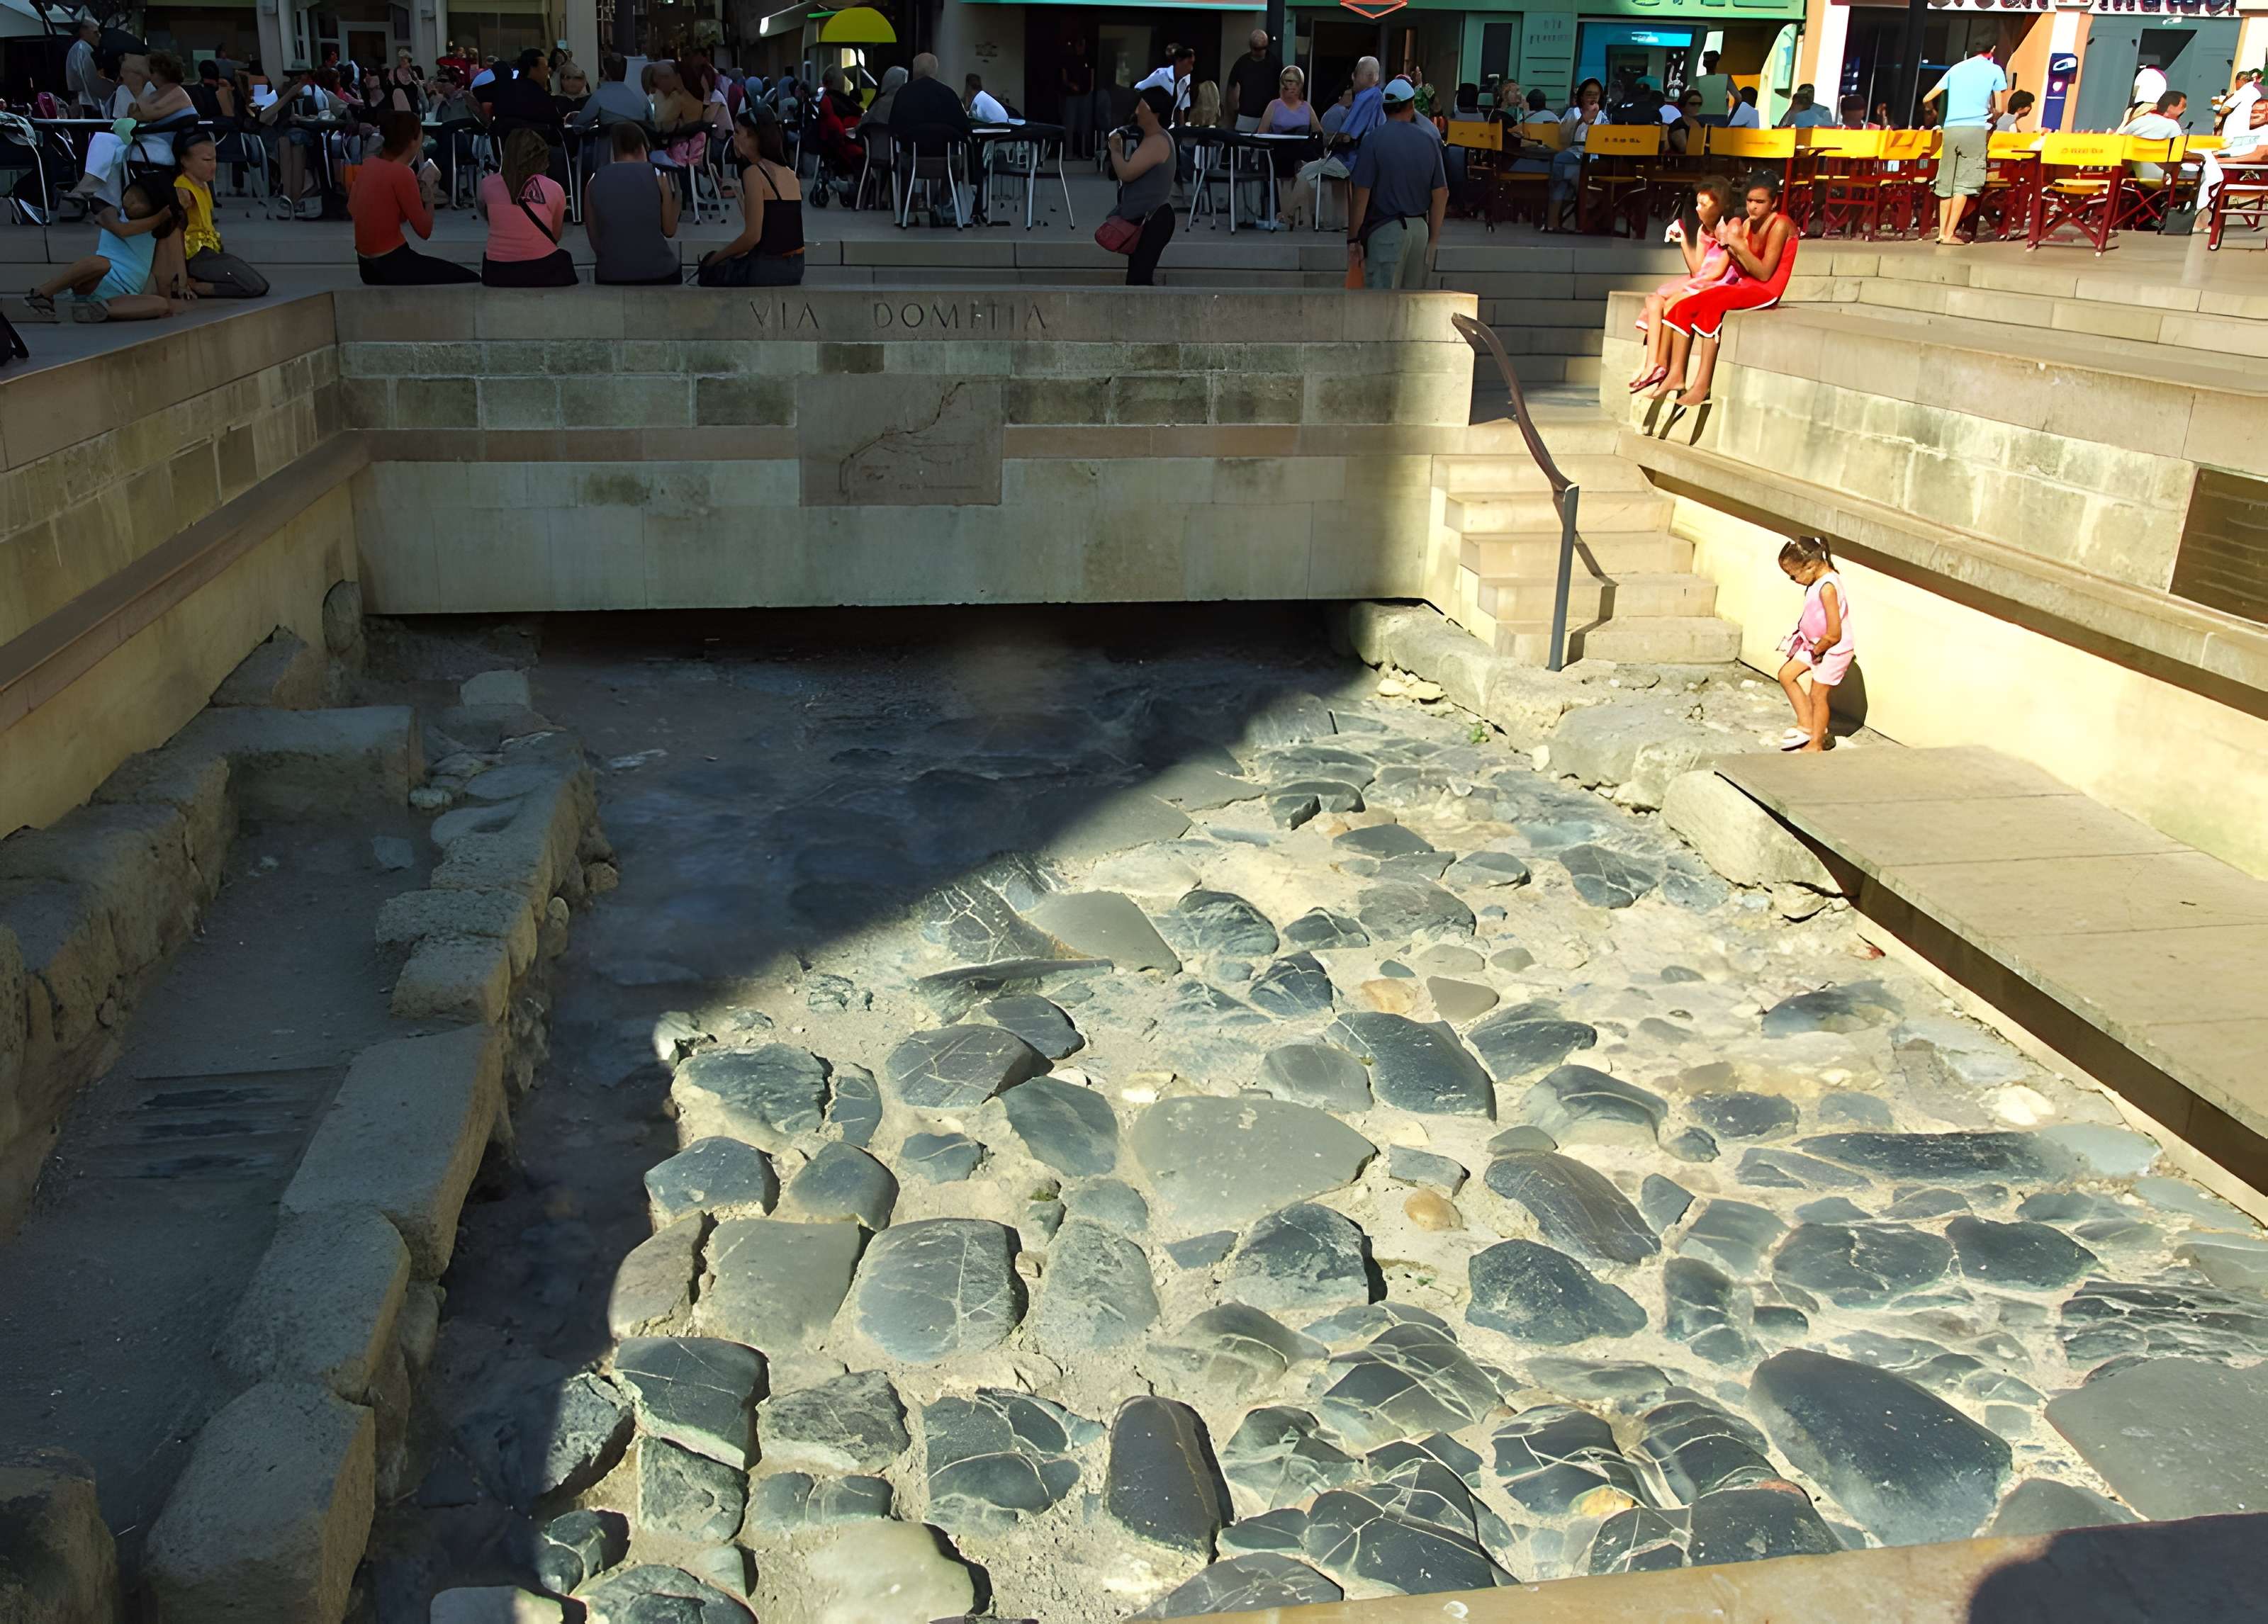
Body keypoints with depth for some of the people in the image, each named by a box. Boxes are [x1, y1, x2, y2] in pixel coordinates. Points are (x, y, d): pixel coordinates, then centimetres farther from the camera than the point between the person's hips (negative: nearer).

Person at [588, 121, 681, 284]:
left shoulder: (594, 182, 5)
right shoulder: (656, 175, 0)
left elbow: (594, 241, 6)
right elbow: (669, 230, 5)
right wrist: (674, 194, 17)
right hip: (658, 273, -2)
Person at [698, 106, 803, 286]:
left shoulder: (753, 172, -14)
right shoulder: (790, 174, 9)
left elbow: (752, 235, -18)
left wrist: (714, 258, -5)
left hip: (767, 269, -8)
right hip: (795, 266, 8)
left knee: (709, 270, 21)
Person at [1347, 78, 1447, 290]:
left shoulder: (1375, 139, -7)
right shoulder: (1429, 139, 5)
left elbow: (1362, 195, -11)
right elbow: (1441, 194, 7)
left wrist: (1353, 239, -5)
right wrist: (1432, 239, 15)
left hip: (1386, 230, -4)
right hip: (1420, 229, 5)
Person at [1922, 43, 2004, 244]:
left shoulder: (1956, 68, 16)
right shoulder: (1995, 70, 7)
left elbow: (1927, 99, 16)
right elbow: (1999, 109, 5)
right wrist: (1991, 120, 26)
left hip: (1951, 129, 4)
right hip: (1975, 129, -4)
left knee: (1947, 183, 6)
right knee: (1964, 184, -5)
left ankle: (1942, 232, 2)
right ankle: (1950, 234, -11)